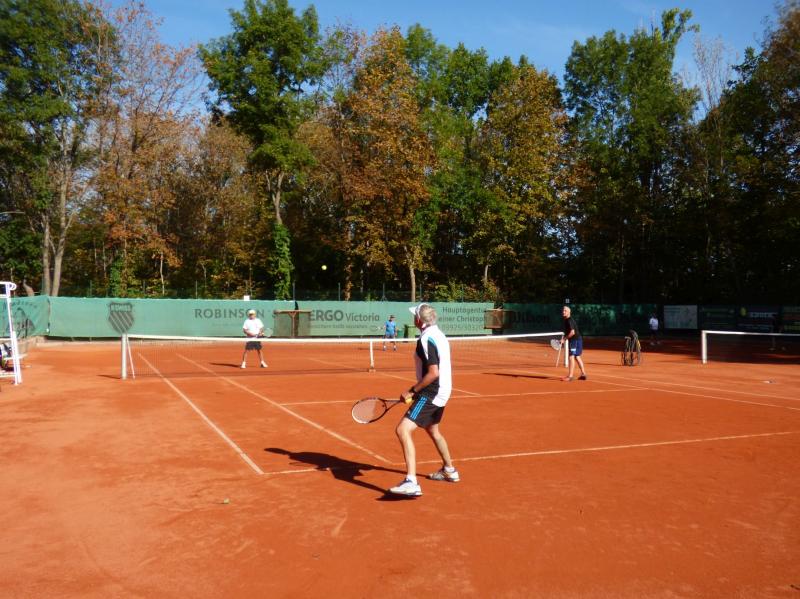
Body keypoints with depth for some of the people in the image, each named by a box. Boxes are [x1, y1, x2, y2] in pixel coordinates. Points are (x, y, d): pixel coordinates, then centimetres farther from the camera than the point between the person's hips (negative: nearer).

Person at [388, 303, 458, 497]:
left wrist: (412, 391, -20)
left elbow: (433, 373, -26)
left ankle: (411, 483, -26)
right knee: (432, 430, 29)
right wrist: (417, 390, 18)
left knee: (403, 430, -18)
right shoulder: (438, 335, 10)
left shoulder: (426, 339, -20)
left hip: (430, 394, -10)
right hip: (441, 392, 10)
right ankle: (449, 470, 46)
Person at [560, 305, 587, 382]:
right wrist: (564, 337, 5)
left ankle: (570, 376, -13)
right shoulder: (566, 320, 12)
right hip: (576, 340, 10)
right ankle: (583, 374, 24)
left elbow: (572, 332, -25)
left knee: (571, 357, -12)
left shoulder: (570, 321, -17)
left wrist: (564, 339, -20)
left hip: (575, 340, -10)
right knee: (577, 357, 17)